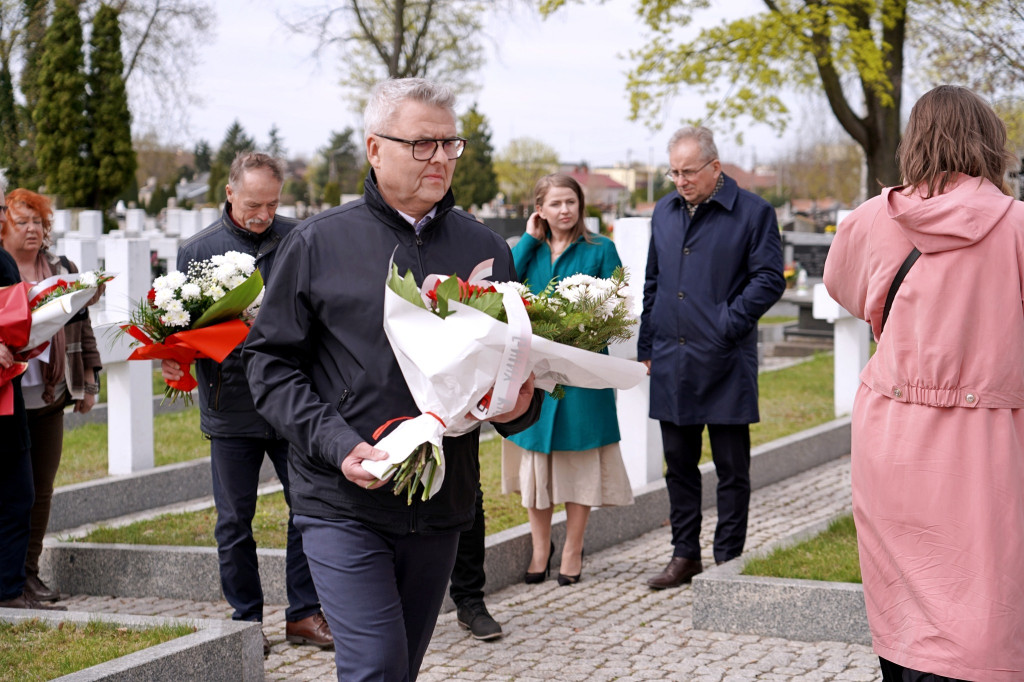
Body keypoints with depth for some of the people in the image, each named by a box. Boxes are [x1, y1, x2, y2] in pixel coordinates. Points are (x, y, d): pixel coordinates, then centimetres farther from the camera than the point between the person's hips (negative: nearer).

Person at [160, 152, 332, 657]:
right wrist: (174, 357, -12)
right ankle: (247, 620, 19)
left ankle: (303, 614, 16)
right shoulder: (197, 250, 5)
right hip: (231, 404, 0)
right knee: (234, 520, 6)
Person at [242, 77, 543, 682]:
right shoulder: (320, 242, -1)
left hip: (441, 505, 4)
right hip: (344, 503, -4)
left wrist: (519, 407, -7)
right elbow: (271, 360, -2)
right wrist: (337, 445, -15)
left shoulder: (486, 250, 9)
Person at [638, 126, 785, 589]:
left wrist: (727, 325, -15)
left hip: (726, 364, -5)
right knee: (679, 464, 11)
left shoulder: (753, 212, -4)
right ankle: (685, 555, 21)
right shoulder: (665, 213, 14)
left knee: (732, 468, 2)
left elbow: (769, 279, -8)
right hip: (671, 362, 5)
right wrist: (646, 348, 15)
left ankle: (728, 560, 11)